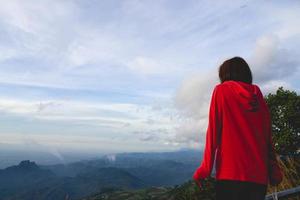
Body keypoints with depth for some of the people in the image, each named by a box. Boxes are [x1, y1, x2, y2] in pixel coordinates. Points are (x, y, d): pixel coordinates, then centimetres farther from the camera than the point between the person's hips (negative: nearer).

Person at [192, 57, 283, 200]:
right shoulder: (258, 96, 12)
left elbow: (213, 133, -6)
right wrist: (274, 173, 17)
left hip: (230, 173, -5)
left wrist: (204, 171, -3)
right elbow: (268, 139, 11)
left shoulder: (221, 90, 0)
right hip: (259, 175, 5)